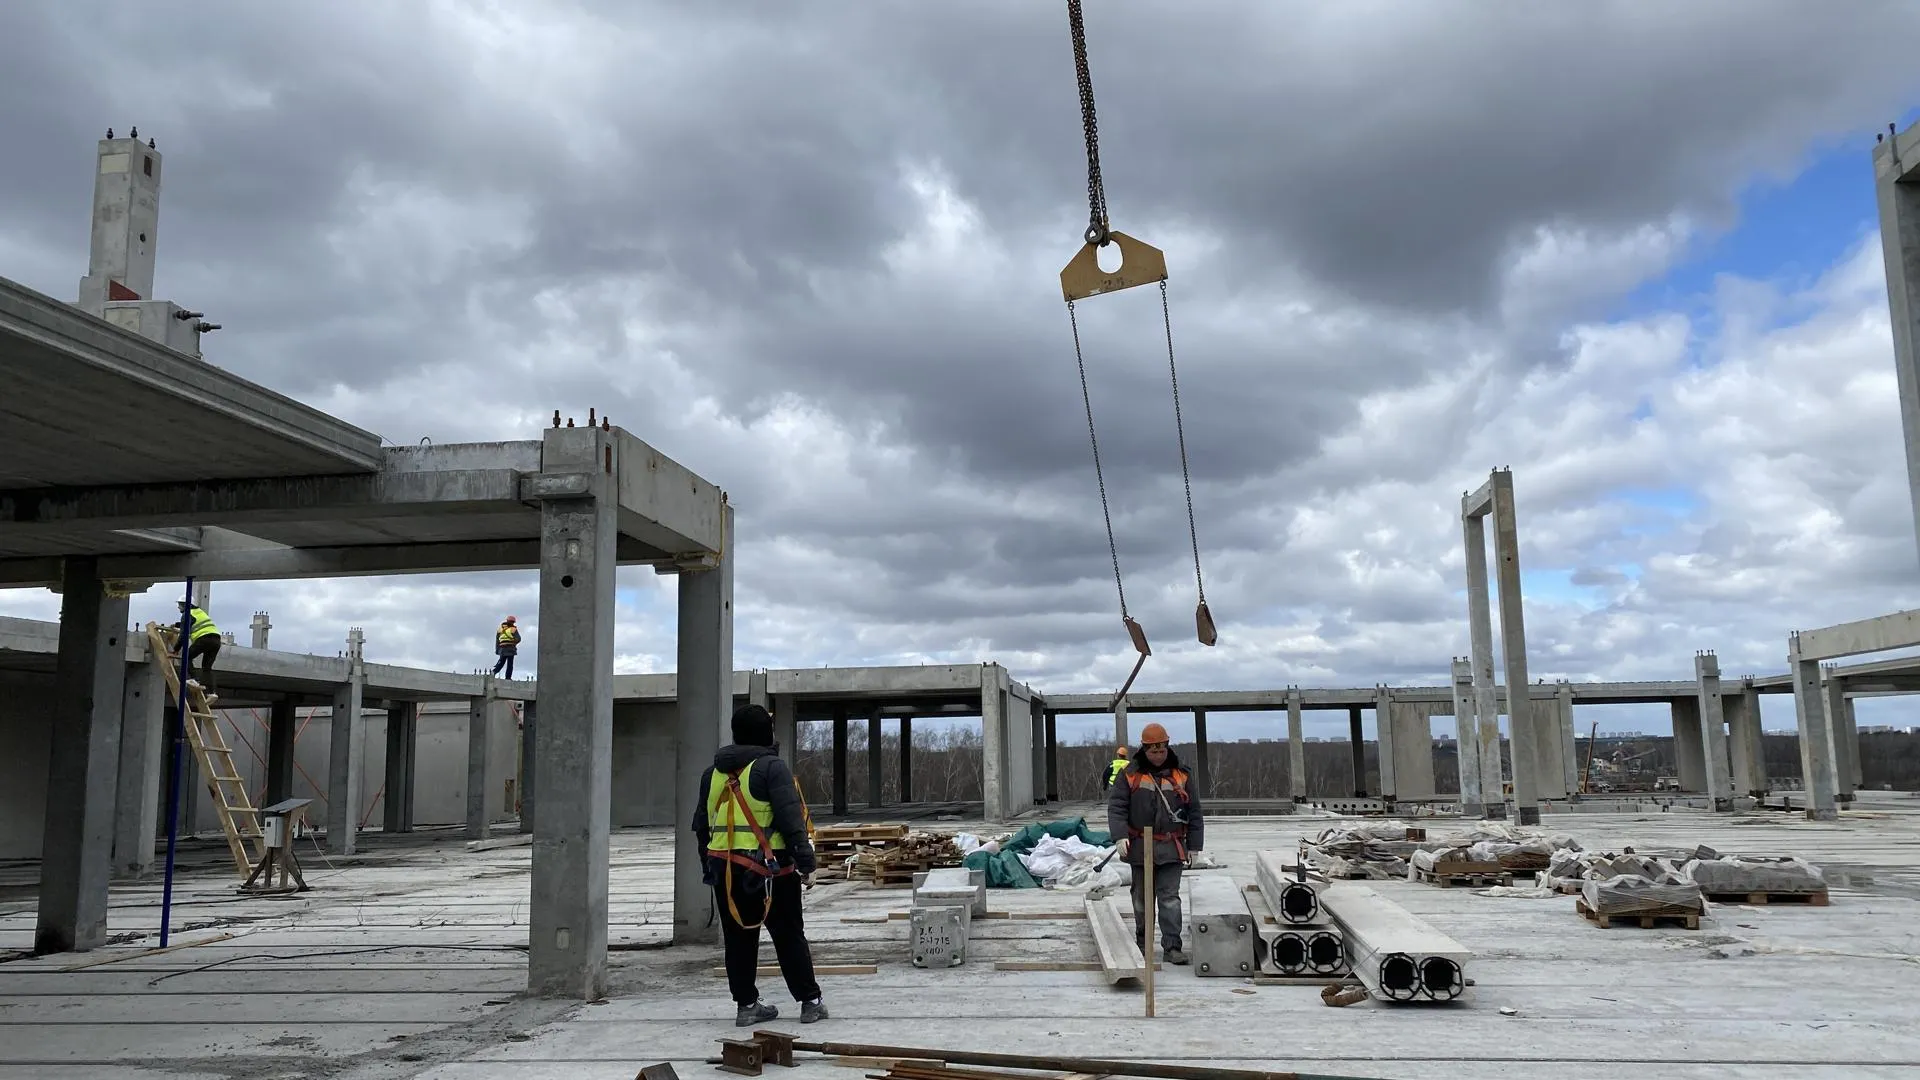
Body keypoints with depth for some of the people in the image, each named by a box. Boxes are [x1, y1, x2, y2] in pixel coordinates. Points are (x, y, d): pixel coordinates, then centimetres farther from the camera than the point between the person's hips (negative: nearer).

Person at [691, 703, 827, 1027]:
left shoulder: (713, 773, 12)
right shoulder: (771, 767, -10)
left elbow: (702, 825, 18)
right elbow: (791, 819, -16)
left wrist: (709, 867, 25)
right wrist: (805, 863, -13)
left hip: (723, 866, 5)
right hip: (768, 867, -5)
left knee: (738, 938, 12)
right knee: (789, 936, 5)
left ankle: (746, 1004, 16)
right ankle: (810, 1001, 12)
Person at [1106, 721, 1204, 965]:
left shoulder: (1181, 776, 5)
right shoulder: (1131, 775, 0)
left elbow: (1194, 813, 9)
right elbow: (1116, 806, -3)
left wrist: (1193, 845, 6)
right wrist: (1120, 835, -16)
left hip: (1171, 849, 0)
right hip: (1140, 847, 0)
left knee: (1170, 898, -4)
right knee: (1142, 898, 11)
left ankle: (1172, 947, 0)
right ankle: (1142, 942, 26)